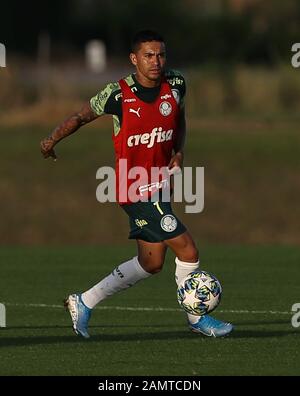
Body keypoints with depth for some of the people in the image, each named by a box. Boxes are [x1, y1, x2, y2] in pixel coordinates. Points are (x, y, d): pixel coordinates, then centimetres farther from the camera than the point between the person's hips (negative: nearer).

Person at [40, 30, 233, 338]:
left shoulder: (175, 85, -2)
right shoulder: (118, 94, -16)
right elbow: (81, 117, -1)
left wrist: (178, 152, 2)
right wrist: (51, 141, 4)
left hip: (158, 184, 7)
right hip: (136, 188, -7)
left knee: (150, 263, 13)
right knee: (187, 251, -7)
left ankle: (84, 303, 25)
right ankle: (196, 318, 13)